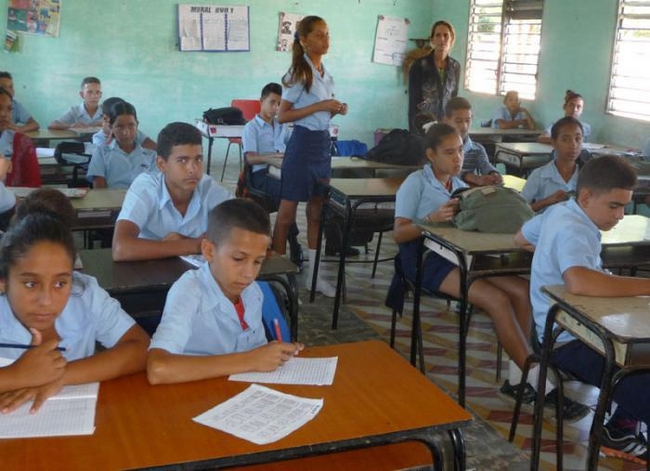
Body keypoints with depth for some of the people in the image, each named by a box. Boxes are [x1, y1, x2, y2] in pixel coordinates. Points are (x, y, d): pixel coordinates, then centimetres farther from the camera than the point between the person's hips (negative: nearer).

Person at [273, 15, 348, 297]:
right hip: (302, 144, -8)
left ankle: (314, 274, 21)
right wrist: (319, 106, -20)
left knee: (317, 212, 12)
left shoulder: (325, 72, 12)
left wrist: (335, 110, 1)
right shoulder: (299, 73, -12)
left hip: (323, 142, 9)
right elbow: (282, 115, -15)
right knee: (287, 214, -1)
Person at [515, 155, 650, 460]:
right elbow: (578, 282, -43)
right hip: (571, 342, -11)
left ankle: (622, 426, 18)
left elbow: (521, 238, 28)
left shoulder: (558, 212, 7)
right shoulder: (573, 230, -22)